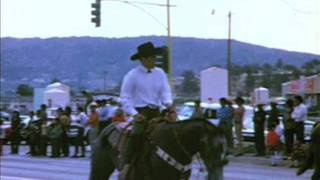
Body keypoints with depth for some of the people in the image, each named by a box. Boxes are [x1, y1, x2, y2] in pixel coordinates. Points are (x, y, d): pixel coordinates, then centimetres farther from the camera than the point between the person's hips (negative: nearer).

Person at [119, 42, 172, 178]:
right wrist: (134, 114, -15)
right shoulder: (132, 75, -4)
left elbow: (165, 91, 3)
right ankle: (126, 165, -26)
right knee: (138, 133, -28)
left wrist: (168, 103, -19)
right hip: (140, 112, -5)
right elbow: (124, 98, -4)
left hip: (156, 112, 6)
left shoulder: (160, 73, 11)